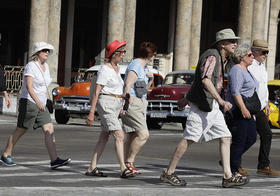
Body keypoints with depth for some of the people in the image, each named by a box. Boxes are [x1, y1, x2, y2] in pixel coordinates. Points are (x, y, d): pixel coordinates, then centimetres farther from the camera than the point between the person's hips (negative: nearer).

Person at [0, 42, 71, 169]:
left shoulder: (45, 66, 10)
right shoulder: (31, 66, -14)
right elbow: (29, 87, -26)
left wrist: (46, 99, 21)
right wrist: (38, 101, -38)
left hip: (41, 105, 7)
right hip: (29, 102, -7)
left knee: (50, 130, -7)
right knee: (20, 131, 4)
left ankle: (54, 160, -13)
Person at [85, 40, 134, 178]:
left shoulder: (117, 69, 15)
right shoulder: (105, 69, -12)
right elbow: (97, 91, -14)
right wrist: (91, 112, -17)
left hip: (116, 105, 9)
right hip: (106, 104, -9)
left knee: (104, 137, 8)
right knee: (119, 135, -16)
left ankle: (92, 168, 12)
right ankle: (123, 169, -19)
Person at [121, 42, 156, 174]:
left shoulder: (144, 67, 18)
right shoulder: (135, 66, -12)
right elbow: (128, 85, -18)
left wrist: (151, 79, 8)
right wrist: (127, 98, -22)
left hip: (140, 103, 10)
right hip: (132, 103, -10)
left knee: (132, 136, 9)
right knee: (144, 134, -17)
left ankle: (128, 165, 12)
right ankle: (129, 161, -10)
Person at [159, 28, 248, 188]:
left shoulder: (221, 59, 18)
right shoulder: (212, 56, -13)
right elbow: (205, 79, -27)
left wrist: (186, 98, 30)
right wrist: (221, 100, -34)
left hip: (212, 106, 10)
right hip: (202, 103, -10)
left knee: (225, 137, 2)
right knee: (190, 139, -6)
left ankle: (228, 176, -1)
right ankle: (169, 173, 2)